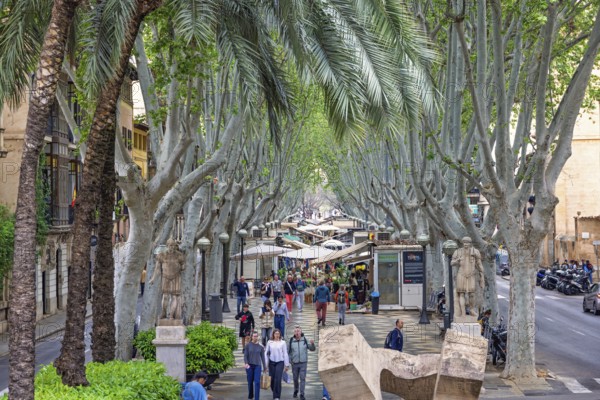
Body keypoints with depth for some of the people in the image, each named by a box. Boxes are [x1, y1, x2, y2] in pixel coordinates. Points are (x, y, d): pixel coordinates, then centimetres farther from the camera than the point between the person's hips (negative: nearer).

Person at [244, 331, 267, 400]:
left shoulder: (260, 346, 3)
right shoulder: (248, 345, 1)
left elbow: (263, 357, 7)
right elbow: (245, 355, -1)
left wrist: (265, 367, 9)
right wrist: (246, 363, -18)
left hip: (257, 366, 0)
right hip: (249, 366, 0)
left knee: (257, 382, -10)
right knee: (250, 382, 8)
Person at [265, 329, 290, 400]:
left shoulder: (282, 343, 1)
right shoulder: (269, 342, 4)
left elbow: (285, 354, 2)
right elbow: (266, 353, 6)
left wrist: (287, 364, 1)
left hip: (280, 362, -2)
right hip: (272, 362, 2)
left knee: (278, 379, -9)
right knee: (272, 379, 5)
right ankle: (274, 392, 30)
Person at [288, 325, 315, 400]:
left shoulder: (305, 340, -4)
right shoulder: (291, 341, -5)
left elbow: (312, 349, -2)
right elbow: (288, 352, 3)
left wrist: (312, 344, -23)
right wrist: (290, 360, -7)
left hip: (303, 363, -1)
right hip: (294, 363, 1)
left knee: (302, 378, -7)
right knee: (295, 379, 13)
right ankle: (296, 390, 37)